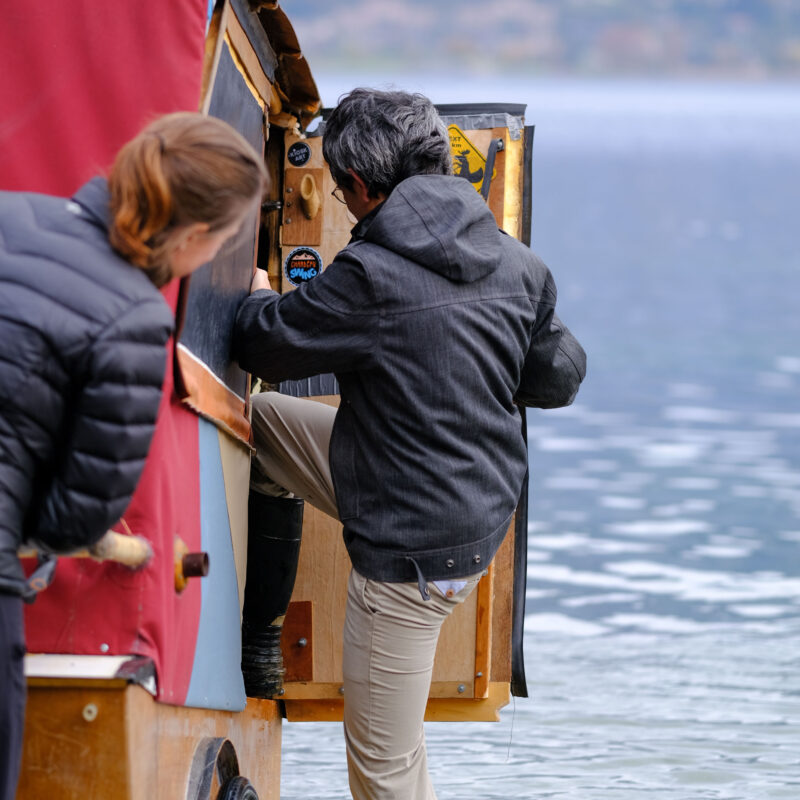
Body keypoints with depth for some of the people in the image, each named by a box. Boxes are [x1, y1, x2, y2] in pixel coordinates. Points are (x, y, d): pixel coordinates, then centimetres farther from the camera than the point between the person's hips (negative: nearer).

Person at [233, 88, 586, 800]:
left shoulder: (372, 278, -23)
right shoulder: (516, 263, -1)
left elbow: (264, 344, -8)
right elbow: (559, 380, 11)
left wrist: (259, 295, 16)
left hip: (413, 552, -8)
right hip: (486, 500, 9)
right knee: (262, 415, 21)